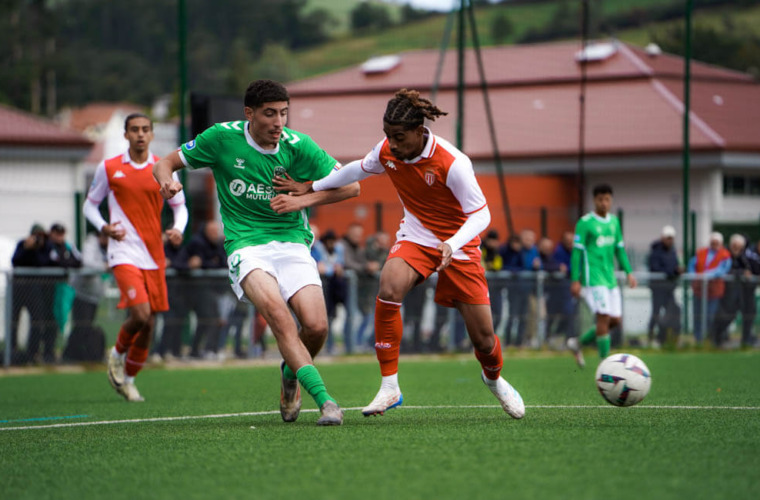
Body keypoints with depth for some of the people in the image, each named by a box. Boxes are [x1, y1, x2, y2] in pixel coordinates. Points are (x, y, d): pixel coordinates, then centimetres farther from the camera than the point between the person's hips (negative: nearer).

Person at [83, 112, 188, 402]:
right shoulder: (108, 168, 2)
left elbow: (179, 206, 15)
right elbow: (90, 205, 12)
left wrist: (178, 229, -6)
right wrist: (104, 227, -8)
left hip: (154, 256, 3)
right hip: (124, 252, -3)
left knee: (149, 325, 4)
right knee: (140, 315, -21)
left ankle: (128, 378, 25)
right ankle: (118, 354, 10)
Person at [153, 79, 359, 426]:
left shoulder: (297, 146, -2)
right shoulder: (222, 138, -3)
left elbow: (349, 185, 3)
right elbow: (165, 164, 7)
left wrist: (305, 199, -11)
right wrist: (167, 181, -17)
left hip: (291, 240, 2)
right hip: (245, 244, -2)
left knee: (316, 326, -17)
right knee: (276, 312, -31)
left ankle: (291, 373, 19)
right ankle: (324, 399, -33)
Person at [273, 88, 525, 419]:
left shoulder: (452, 163, -27)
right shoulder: (387, 151, -11)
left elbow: (480, 214, -23)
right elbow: (360, 169, 12)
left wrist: (451, 245, -40)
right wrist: (310, 188, 15)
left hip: (457, 244, -3)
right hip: (415, 237, 3)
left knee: (483, 338, 1)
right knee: (389, 287, -31)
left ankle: (493, 378, 39)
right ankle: (389, 387, -23)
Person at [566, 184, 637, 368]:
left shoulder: (614, 221, 14)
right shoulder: (585, 223, -7)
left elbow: (619, 249, 20)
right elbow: (577, 251, -8)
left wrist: (628, 272, 11)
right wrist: (575, 280, -12)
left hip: (610, 277, 7)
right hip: (593, 278, -7)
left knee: (615, 320, 5)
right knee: (604, 317, -14)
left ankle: (579, 343, 22)